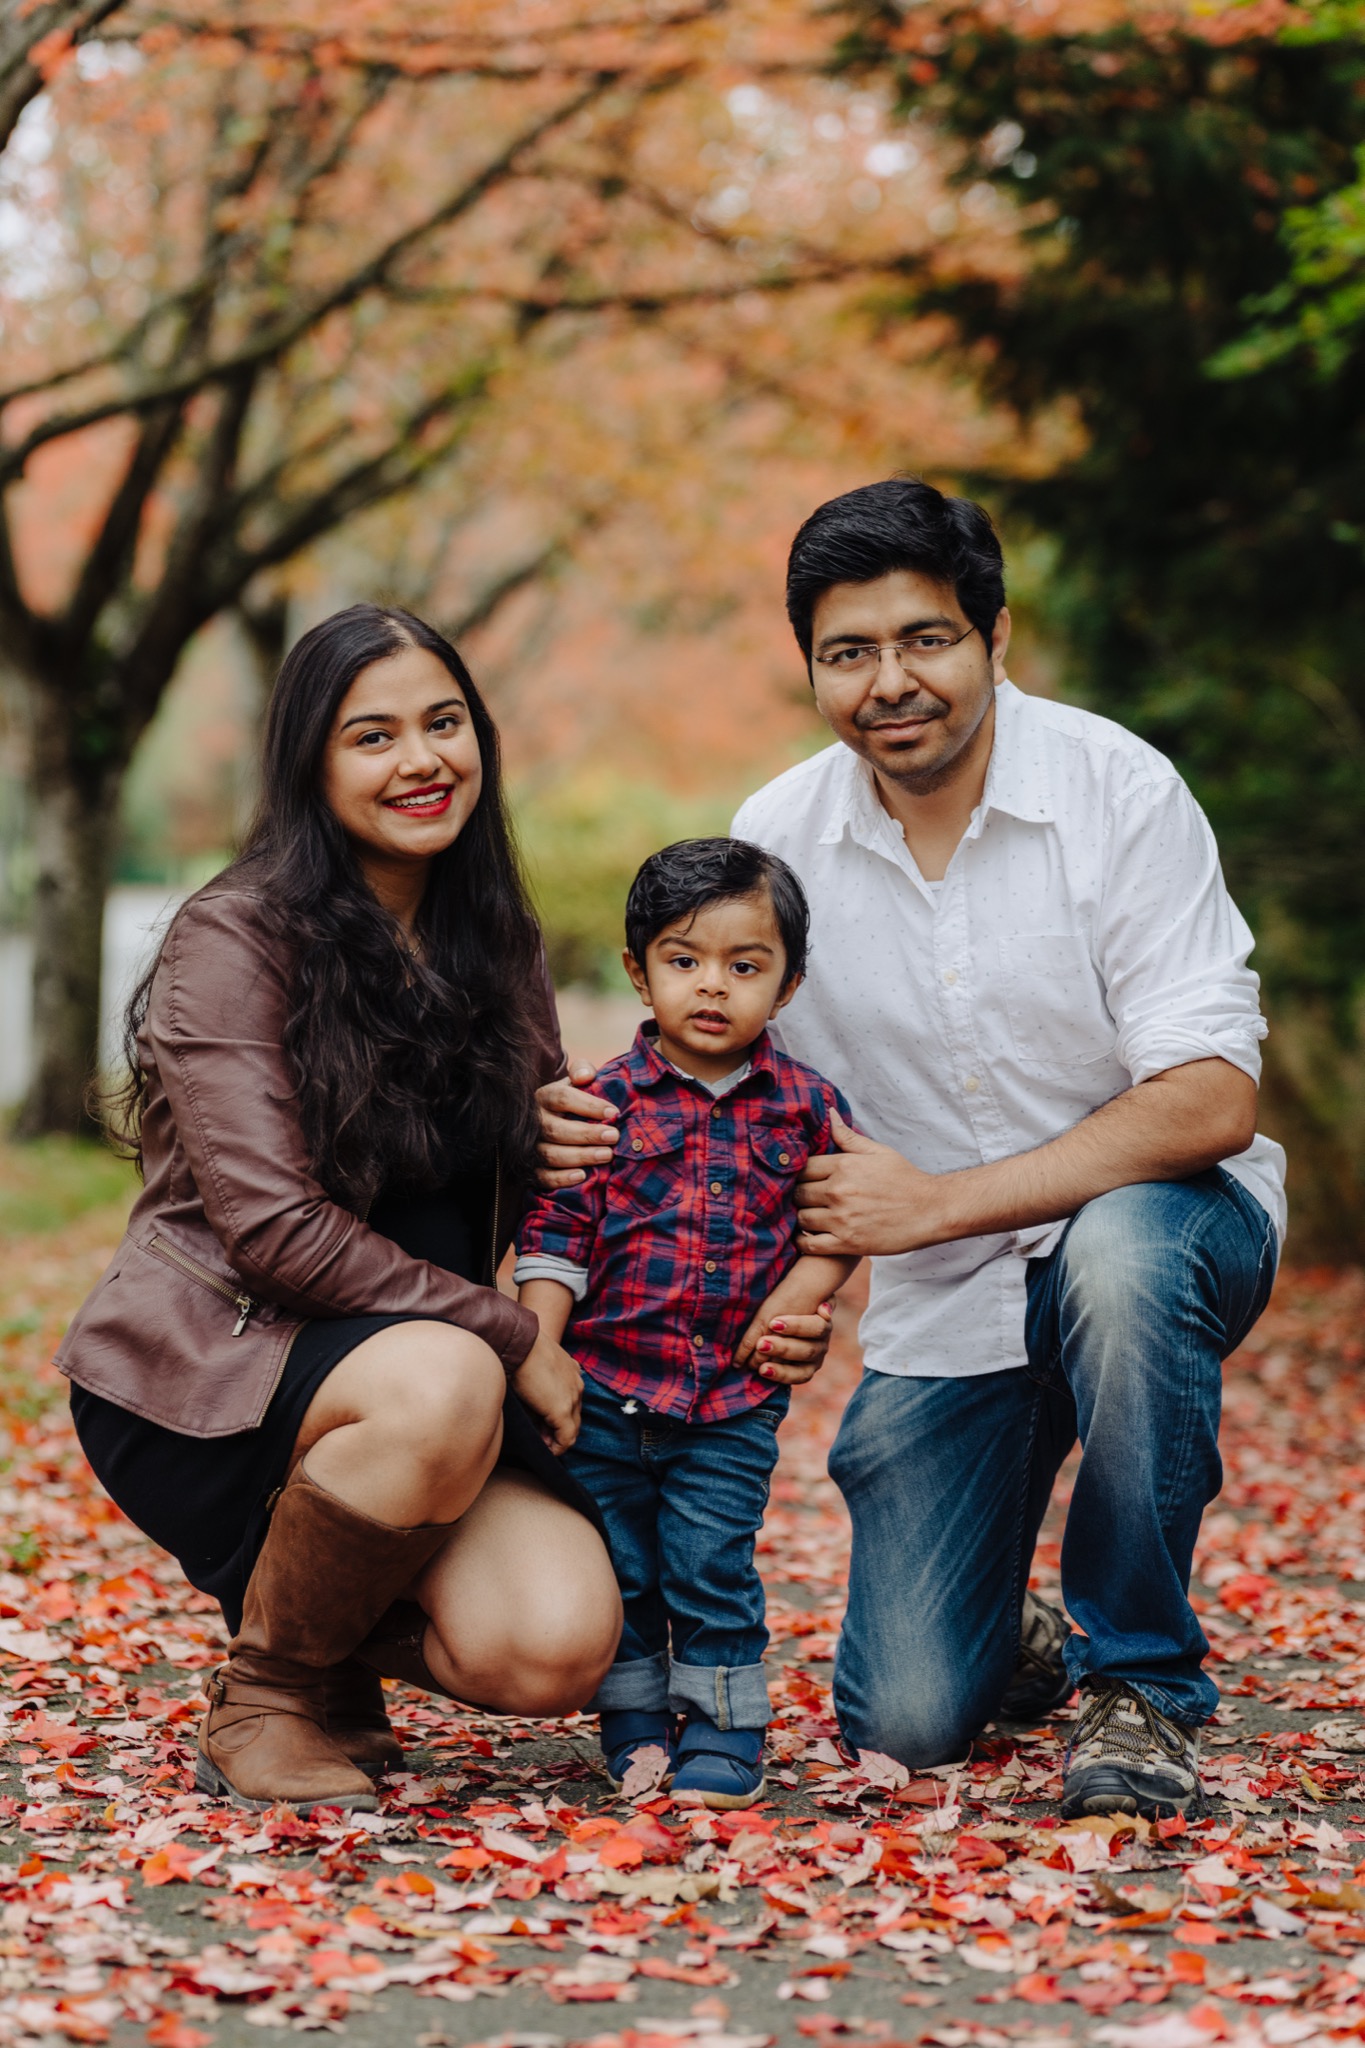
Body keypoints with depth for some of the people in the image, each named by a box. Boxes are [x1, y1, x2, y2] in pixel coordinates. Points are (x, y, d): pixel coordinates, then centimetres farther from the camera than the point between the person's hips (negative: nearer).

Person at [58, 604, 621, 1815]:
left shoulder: (496, 944, 12)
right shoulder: (233, 939, -9)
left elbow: (519, 1193, 20)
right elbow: (274, 1225, -16)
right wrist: (510, 1339, -17)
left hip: (447, 1371, 5)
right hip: (207, 1373, -5)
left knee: (558, 1649, -22)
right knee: (443, 1386, -38)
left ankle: (336, 1633, 13)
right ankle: (267, 1685, -11)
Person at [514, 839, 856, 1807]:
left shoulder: (807, 1106, 1)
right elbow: (555, 1237, -1)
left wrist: (796, 1297, -5)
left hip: (735, 1400, 0)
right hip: (605, 1388, 1)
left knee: (711, 1570, 0)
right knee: (617, 1570, 9)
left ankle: (723, 1730, 14)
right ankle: (636, 1720, 25)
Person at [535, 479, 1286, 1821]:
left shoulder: (1118, 790, -15)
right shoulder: (778, 838, -4)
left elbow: (1211, 1101, -21)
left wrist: (937, 1201, -25)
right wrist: (589, 1122, -19)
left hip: (1158, 1223, -2)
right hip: (942, 1312, 2)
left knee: (1119, 1251, -40)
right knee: (905, 1725, -10)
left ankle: (1140, 1676, -17)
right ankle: (1003, 1635, 29)